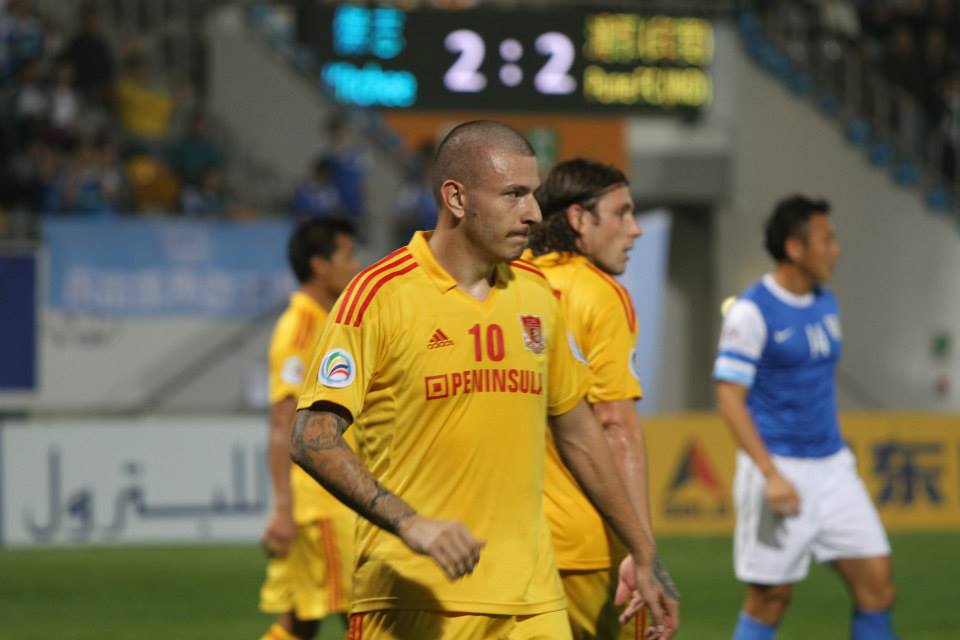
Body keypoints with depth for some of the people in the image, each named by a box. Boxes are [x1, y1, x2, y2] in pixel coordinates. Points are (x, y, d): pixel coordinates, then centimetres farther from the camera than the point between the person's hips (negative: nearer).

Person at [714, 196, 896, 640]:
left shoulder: (825, 305, 11)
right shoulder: (752, 312, -12)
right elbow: (729, 398, -15)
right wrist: (771, 474, -22)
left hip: (832, 466, 7)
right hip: (779, 468, -7)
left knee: (876, 582, 0)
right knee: (769, 599, -2)